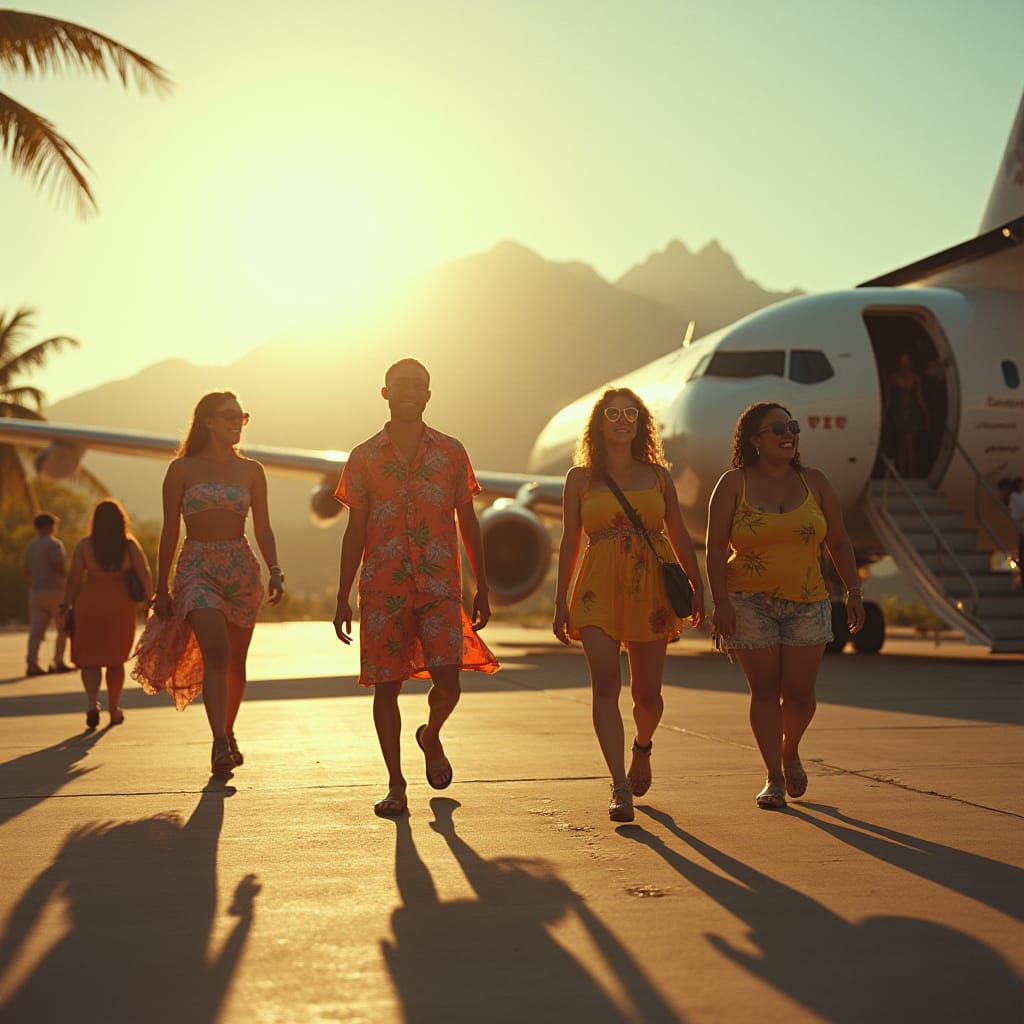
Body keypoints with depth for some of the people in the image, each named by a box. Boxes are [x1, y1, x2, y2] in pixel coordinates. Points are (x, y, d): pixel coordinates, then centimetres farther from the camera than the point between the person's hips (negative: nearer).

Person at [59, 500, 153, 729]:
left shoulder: (84, 545, -5)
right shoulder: (130, 545, -3)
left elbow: (73, 579, -6)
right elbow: (145, 575, -10)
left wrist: (66, 606, 4)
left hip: (90, 606, -1)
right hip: (121, 606, 1)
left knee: (89, 658, 7)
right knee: (116, 659, 16)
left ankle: (93, 703, -14)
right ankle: (114, 709, 21)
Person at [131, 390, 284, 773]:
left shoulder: (251, 470, 10)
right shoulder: (182, 469, 3)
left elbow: (263, 529, 8)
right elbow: (170, 531, 5)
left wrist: (274, 569, -9)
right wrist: (161, 589, 3)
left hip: (242, 568, 3)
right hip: (196, 566, -3)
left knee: (235, 661, 8)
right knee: (216, 652, -22)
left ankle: (228, 734, 29)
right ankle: (220, 744, -27)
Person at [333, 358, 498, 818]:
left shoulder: (450, 452, 8)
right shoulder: (364, 457, 7)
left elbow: (467, 521, 12)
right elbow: (355, 531, 9)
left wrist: (482, 588, 9)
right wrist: (343, 598, 5)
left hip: (439, 588, 0)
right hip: (382, 589, 1)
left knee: (448, 681, -12)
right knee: (386, 685, 1)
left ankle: (431, 736, 22)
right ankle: (396, 785, 13)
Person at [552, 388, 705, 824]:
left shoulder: (658, 475, 11)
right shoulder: (580, 478, 8)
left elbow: (680, 537, 13)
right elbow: (569, 541, 9)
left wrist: (697, 587, 6)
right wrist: (561, 601, 6)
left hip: (650, 587, 1)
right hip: (598, 588, -1)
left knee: (646, 691, 6)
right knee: (605, 683, -14)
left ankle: (642, 748, 39)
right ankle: (620, 786, -14)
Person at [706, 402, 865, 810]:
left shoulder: (814, 482, 6)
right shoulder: (734, 484, -2)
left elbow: (839, 543, 11)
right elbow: (716, 548, -6)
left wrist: (853, 592, 3)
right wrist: (721, 602, -15)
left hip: (807, 603, 2)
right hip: (750, 603, -2)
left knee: (799, 691, -1)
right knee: (765, 690, -2)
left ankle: (790, 752, 29)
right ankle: (774, 778, 8)